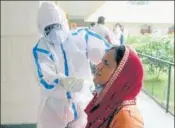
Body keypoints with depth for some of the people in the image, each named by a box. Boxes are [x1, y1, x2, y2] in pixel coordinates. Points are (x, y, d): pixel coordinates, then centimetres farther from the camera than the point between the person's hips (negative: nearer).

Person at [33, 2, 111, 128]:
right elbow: (46, 78, -24)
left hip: (83, 101, 1)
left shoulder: (82, 37, -6)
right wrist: (63, 82, -43)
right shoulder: (41, 48, -9)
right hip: (55, 105, -1)